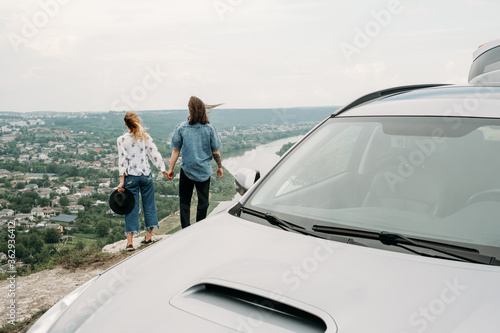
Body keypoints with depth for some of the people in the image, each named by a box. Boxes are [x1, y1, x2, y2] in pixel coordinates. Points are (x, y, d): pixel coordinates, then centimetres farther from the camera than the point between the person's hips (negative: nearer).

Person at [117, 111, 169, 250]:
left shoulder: (121, 140, -6)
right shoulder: (146, 137, -1)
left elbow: (122, 161, -8)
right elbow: (155, 155, 2)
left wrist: (122, 181, -6)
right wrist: (163, 169, 12)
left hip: (130, 176, -1)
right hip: (146, 175, 1)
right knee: (149, 204, 13)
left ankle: (130, 241, 1)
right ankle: (148, 236, 20)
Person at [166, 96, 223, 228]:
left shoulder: (181, 127, -7)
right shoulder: (209, 128, -6)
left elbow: (175, 151, -4)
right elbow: (216, 151, -2)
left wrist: (171, 169, 5)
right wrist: (220, 166, 11)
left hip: (187, 169, 0)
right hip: (204, 170, 0)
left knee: (184, 200, 12)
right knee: (203, 200, 11)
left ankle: (185, 228, 10)